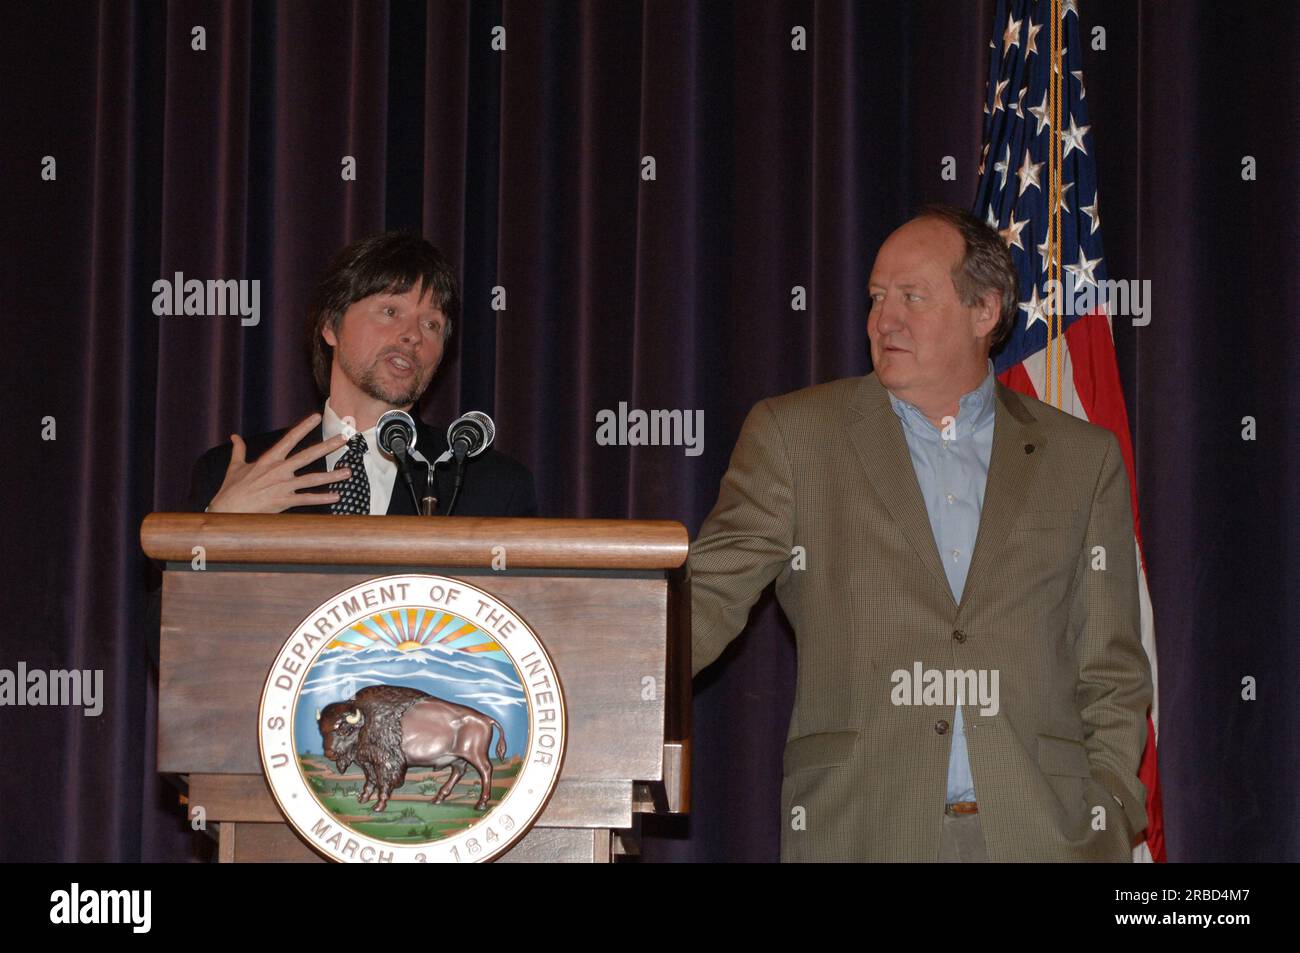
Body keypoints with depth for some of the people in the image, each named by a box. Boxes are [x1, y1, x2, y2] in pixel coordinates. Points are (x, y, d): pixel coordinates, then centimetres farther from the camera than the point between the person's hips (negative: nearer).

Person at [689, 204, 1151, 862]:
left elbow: (1110, 672, 11)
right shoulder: (793, 435, 7)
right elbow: (709, 596, 0)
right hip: (856, 832, -1)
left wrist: (1109, 811, -1)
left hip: (1042, 832, 1)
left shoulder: (1083, 460, 11)